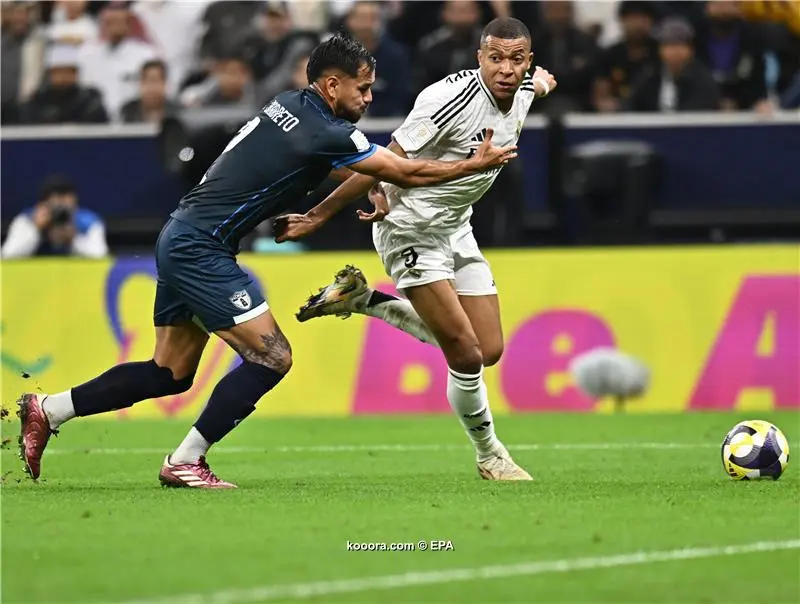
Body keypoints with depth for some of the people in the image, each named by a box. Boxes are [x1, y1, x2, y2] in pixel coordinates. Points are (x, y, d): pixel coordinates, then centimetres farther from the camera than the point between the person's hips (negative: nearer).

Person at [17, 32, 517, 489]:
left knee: (171, 373, 14)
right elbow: (405, 173, -11)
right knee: (271, 356, -9)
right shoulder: (324, 133, -18)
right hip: (200, 249, -10)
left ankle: (47, 410, 17)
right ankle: (184, 461, -6)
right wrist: (477, 164, -1)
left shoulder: (289, 107, 8)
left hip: (182, 240, 10)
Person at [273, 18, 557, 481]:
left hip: (455, 229, 8)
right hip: (411, 230, -8)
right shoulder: (453, 98, -26)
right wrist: (319, 215, -19)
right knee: (466, 355, -12)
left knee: (489, 351, 7)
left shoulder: (524, 90, -4)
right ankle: (489, 454, 11)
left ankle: (362, 301, 19)